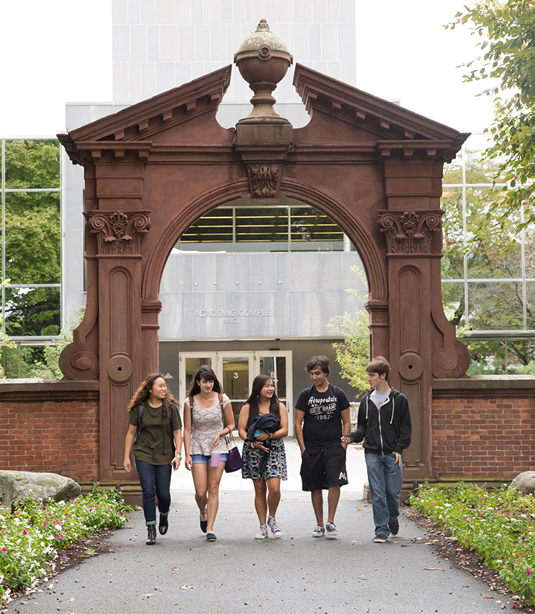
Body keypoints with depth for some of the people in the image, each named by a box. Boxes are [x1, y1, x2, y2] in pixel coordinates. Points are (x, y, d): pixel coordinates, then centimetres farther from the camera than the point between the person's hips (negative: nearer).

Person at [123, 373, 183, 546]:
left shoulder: (171, 407, 1)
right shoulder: (139, 408, -1)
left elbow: (177, 432, 3)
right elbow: (131, 433, 5)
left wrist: (178, 454, -7)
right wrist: (127, 457, 3)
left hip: (165, 456, 1)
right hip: (144, 455, -1)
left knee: (163, 493, 1)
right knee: (148, 492, -7)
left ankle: (164, 516, 33)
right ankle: (151, 530, 1)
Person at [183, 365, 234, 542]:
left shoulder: (222, 399, -2)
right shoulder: (190, 402, -2)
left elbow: (231, 425, 7)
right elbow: (187, 429, 1)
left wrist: (221, 433, -14)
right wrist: (187, 454, -4)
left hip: (218, 448, 0)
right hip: (197, 449, 0)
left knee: (213, 489, -5)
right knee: (200, 492, -4)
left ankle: (210, 528, 0)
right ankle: (203, 514, 30)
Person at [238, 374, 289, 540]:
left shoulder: (279, 407, 6)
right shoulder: (247, 408, 5)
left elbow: (285, 430, -1)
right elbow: (241, 430, -1)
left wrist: (269, 436, -17)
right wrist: (253, 442, -17)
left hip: (275, 450, 0)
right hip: (254, 452, 0)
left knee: (274, 488, -14)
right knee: (259, 489, 3)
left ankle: (272, 518, 11)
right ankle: (263, 526, 12)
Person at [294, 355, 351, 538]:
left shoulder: (338, 394, 3)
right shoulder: (305, 395, 4)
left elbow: (347, 422, 8)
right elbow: (297, 423, 5)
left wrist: (343, 445, -2)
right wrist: (303, 448, -2)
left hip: (334, 448, -1)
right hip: (311, 449, 1)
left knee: (335, 482, -15)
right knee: (315, 487, 5)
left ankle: (330, 522, -4)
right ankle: (319, 525, 16)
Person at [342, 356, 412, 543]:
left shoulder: (399, 399, 1)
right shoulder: (366, 400, 9)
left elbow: (406, 428, 2)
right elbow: (362, 428, 14)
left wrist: (399, 449, -7)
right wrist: (351, 437, -5)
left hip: (392, 453, -2)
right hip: (372, 454, 2)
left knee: (393, 491, 2)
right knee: (377, 493, -2)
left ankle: (393, 517, 32)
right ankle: (381, 530, 3)